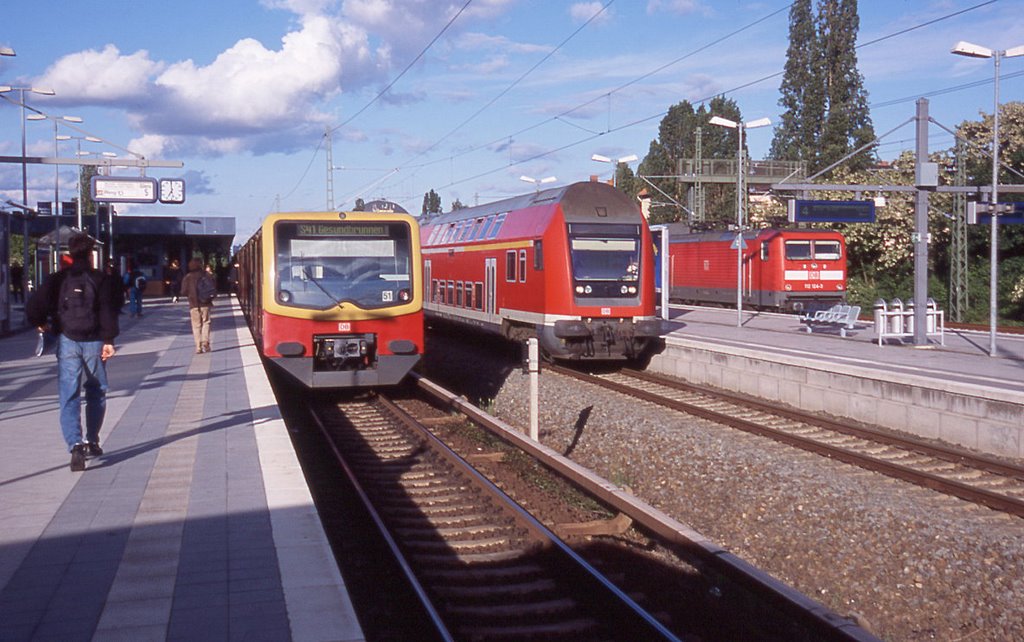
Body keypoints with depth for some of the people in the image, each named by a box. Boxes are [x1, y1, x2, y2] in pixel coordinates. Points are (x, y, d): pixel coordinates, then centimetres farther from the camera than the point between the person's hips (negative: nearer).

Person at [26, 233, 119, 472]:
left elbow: (34, 306, -3)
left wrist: (41, 324, 16)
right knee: (96, 391, 17)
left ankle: (76, 445, -17)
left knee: (69, 396, -1)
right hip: (93, 342, 0)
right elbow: (107, 311, -11)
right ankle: (92, 441, 23)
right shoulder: (100, 279, -1)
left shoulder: (58, 280, 4)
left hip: (67, 342, 1)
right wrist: (109, 340, -11)